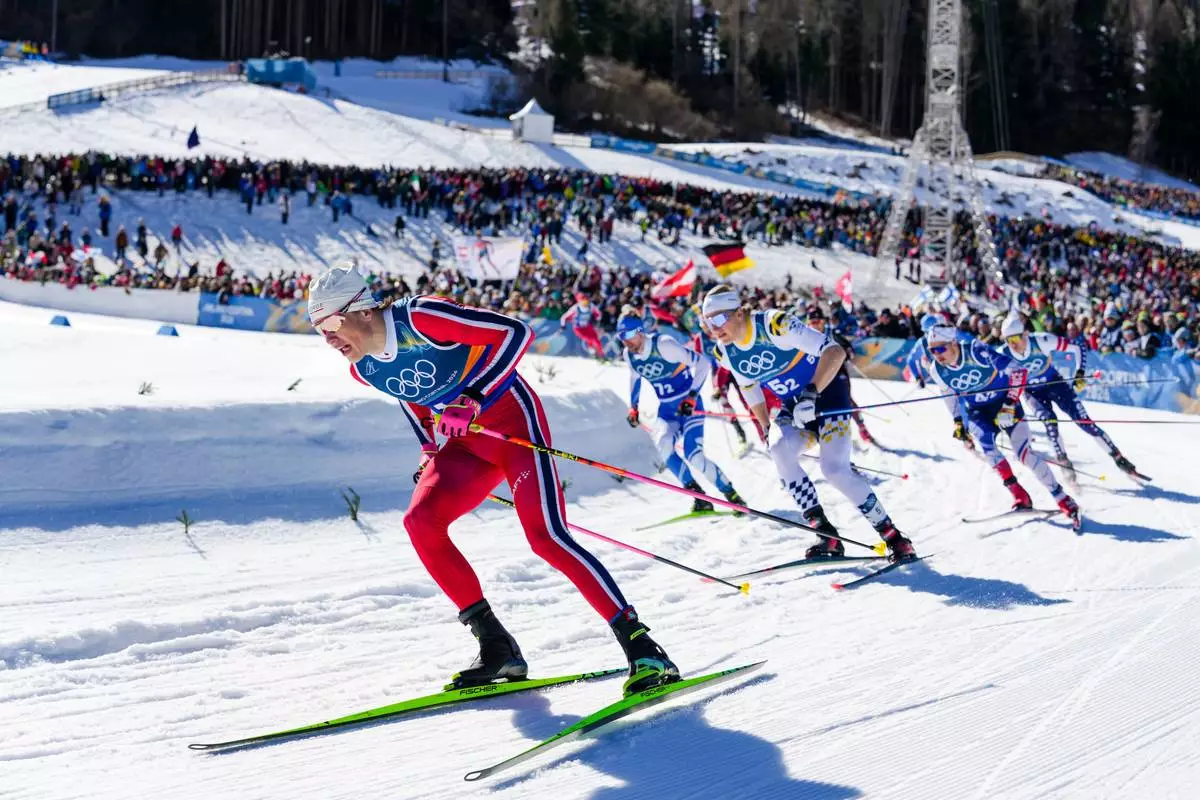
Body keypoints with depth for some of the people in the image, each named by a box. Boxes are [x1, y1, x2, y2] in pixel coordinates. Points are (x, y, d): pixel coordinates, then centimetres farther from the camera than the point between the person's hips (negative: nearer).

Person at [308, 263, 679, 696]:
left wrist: (473, 399, -28)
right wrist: (429, 452, 12)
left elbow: (516, 332, -22)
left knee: (545, 535, -20)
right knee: (420, 521, -15)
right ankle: (498, 648, -7)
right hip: (465, 442, 7)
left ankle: (641, 647, -15)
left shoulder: (420, 318, -22)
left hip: (510, 415, -7)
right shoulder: (363, 369, 1)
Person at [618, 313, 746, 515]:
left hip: (690, 405, -6)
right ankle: (699, 498, -16)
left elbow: (702, 362, -21)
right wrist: (633, 406, 20)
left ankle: (731, 495, 1)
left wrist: (692, 397, -26)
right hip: (667, 410, 6)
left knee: (693, 456, -20)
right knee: (663, 444, -24)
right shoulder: (629, 355, -2)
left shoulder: (663, 345, -22)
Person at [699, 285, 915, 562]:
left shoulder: (775, 325, -26)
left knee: (835, 469, -20)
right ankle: (827, 536, -20)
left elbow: (835, 352, -30)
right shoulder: (725, 352, -5)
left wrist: (811, 393, -40)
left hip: (827, 389, -6)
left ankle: (893, 537, -3)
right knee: (779, 449, -25)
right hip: (792, 407, 6)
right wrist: (767, 431, 10)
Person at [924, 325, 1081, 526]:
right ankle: (1020, 497, -14)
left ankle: (1064, 500, -5)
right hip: (976, 411, 4)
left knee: (1024, 453, -14)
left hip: (1004, 403, -3)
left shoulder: (977, 352, -28)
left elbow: (1018, 371, -26)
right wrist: (958, 421, 11)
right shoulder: (937, 370, -13)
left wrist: (1010, 404, -30)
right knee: (986, 444, -24)